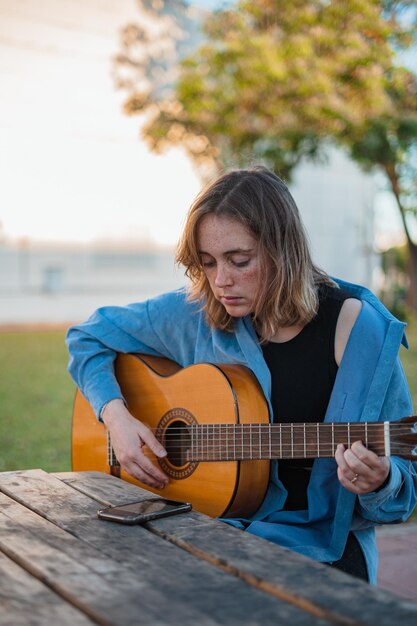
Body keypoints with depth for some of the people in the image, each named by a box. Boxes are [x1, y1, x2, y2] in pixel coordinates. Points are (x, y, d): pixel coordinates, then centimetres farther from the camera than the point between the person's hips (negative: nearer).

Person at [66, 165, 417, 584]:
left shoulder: (359, 329, -10)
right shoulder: (193, 313, -3)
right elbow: (88, 337, 12)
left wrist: (378, 483, -29)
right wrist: (116, 415, -5)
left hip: (319, 538, -2)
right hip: (212, 521, 3)